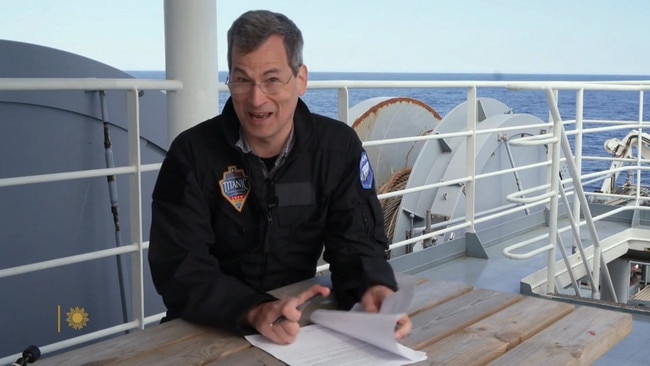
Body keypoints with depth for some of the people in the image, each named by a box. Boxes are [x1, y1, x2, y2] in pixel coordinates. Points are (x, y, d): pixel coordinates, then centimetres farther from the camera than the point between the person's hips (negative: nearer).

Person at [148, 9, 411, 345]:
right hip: (207, 331, -2)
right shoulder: (192, 153, -11)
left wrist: (374, 287, -28)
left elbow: (356, 241, -5)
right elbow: (178, 267, -18)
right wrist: (254, 312, -35)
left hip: (299, 323, 2)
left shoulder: (339, 147, -3)